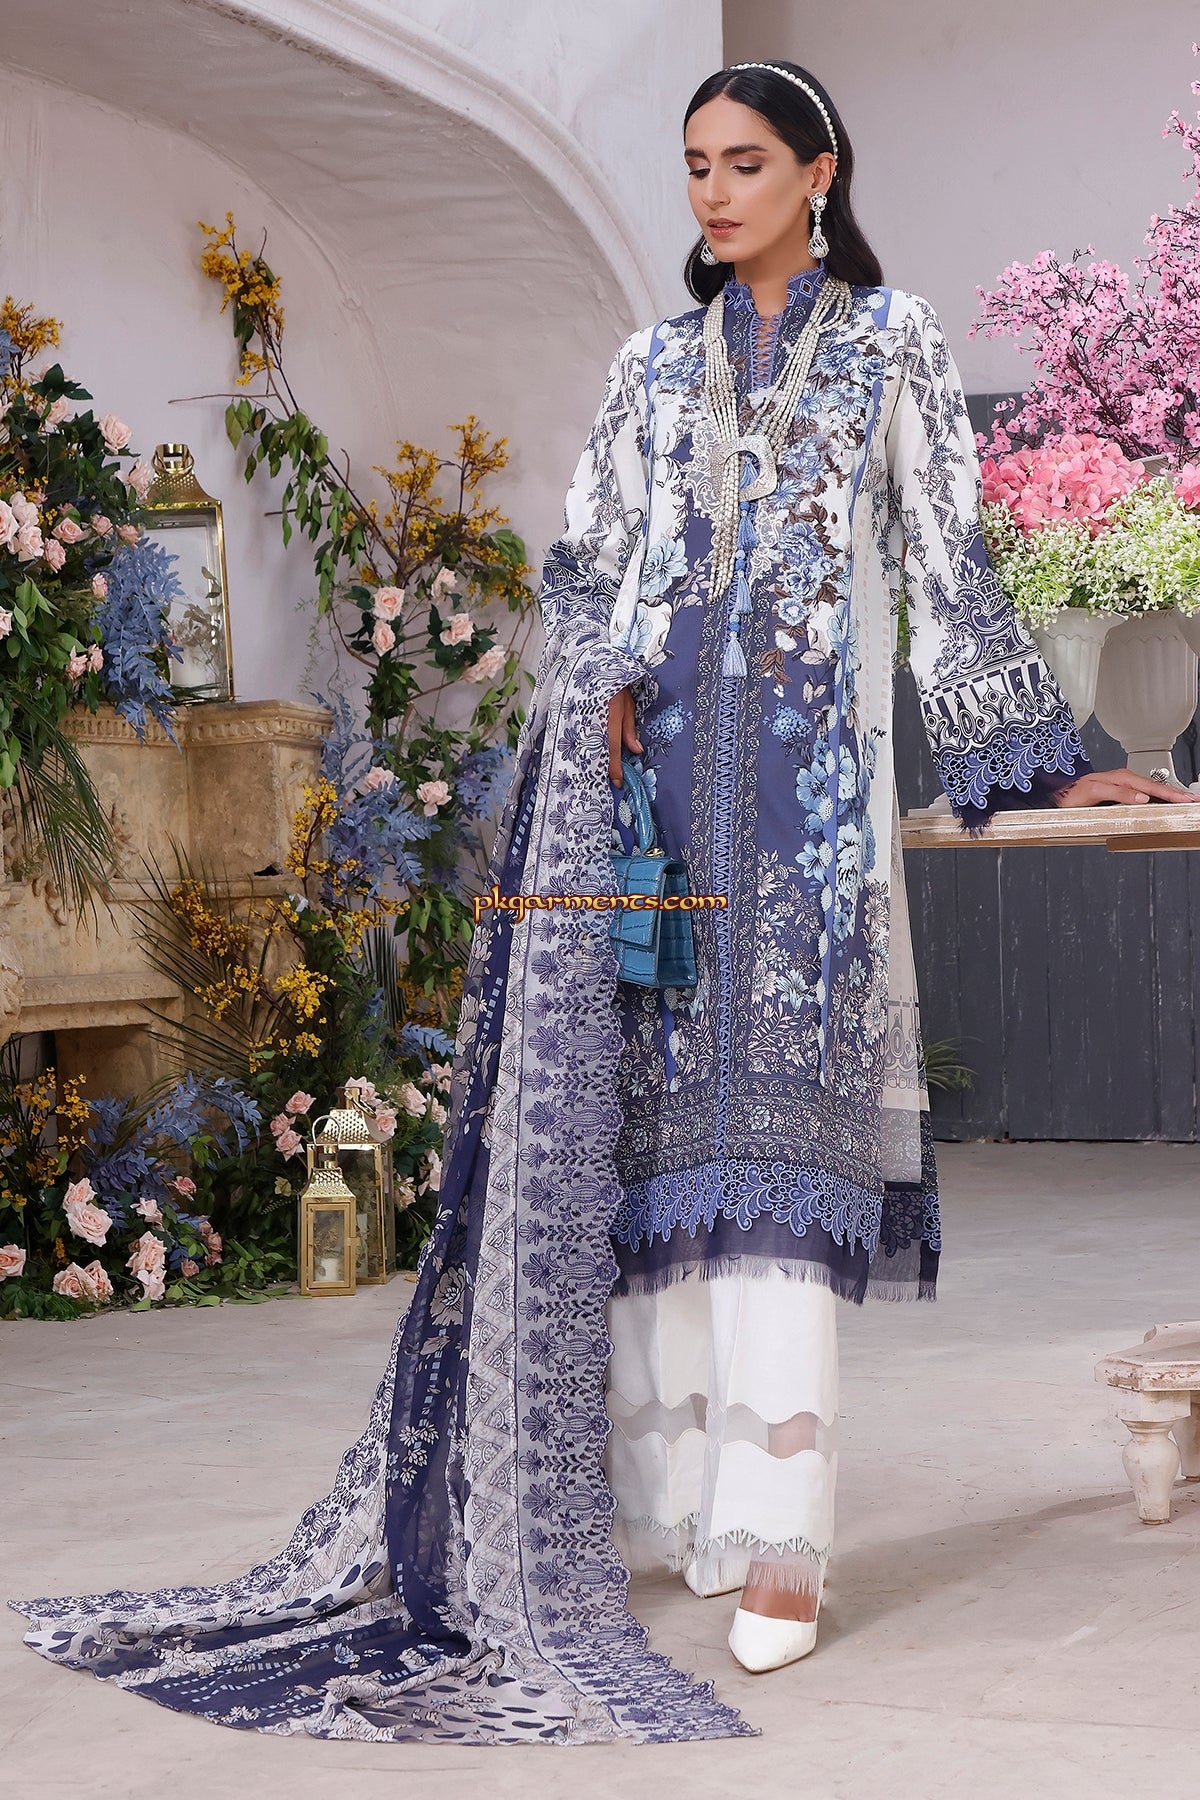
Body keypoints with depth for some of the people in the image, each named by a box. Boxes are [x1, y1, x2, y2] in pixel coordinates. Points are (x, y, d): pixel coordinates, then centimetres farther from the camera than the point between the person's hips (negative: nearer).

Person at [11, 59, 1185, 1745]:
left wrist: (1046, 767, 5)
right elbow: (586, 565, 15)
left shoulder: (891, 343, 11)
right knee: (650, 1106, -2)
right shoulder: (654, 366, 18)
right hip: (649, 772, 3)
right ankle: (663, 1490, 4)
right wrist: (598, 685, -6)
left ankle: (777, 1542, -13)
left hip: (809, 779, -3)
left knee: (778, 1119, -11)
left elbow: (948, 570, 9)